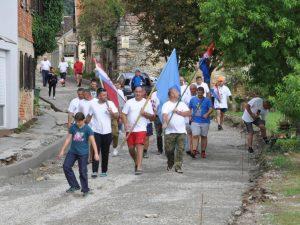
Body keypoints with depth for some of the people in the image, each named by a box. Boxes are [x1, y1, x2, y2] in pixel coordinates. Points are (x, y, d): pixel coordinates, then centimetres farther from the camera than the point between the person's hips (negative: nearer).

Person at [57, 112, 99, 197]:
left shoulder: (87, 129, -11)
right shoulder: (73, 127, 0)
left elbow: (92, 141, -14)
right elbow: (68, 139, 6)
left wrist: (96, 153, -22)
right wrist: (62, 150, 6)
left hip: (83, 153, -4)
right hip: (72, 151, 4)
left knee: (83, 171, 0)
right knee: (66, 166, -6)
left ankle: (85, 189, 15)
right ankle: (74, 186, 6)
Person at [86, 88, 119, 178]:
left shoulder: (110, 104, 1)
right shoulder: (93, 105, 2)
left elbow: (117, 116, -1)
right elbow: (89, 117, 14)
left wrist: (112, 112, -20)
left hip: (107, 132, 1)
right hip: (96, 132, -1)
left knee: (105, 153, 7)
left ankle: (104, 171, 17)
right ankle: (95, 171, -9)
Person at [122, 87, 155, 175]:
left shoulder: (147, 103, 4)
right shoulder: (129, 102, 6)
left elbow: (152, 117, 6)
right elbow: (123, 114, 4)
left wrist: (145, 113, -14)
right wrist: (125, 123, -12)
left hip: (141, 129, -3)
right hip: (130, 129, 3)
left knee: (139, 147, -15)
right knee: (131, 148, 9)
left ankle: (139, 167, -18)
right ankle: (136, 162, 35)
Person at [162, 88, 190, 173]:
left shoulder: (182, 104, 15)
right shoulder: (166, 105, 3)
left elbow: (189, 113, 3)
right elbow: (164, 115, -14)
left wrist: (178, 112, -6)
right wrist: (165, 123, -33)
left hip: (181, 131, 2)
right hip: (170, 132, -2)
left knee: (180, 149, -5)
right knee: (169, 149, 2)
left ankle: (178, 167, 0)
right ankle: (170, 164, 27)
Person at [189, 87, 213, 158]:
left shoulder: (207, 100, 2)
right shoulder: (193, 100, 9)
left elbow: (211, 109, -7)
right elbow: (189, 109, 17)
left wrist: (207, 114, -25)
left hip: (205, 121, 0)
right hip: (195, 121, 0)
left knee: (204, 136, 7)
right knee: (195, 136, -13)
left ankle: (203, 152, 15)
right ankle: (194, 151, -19)